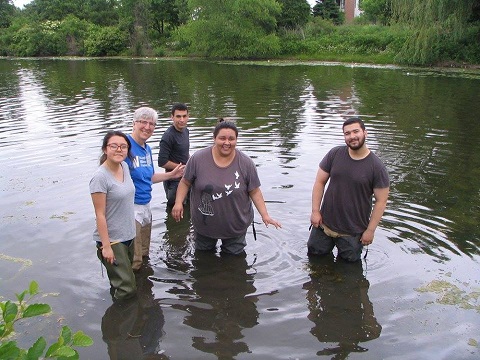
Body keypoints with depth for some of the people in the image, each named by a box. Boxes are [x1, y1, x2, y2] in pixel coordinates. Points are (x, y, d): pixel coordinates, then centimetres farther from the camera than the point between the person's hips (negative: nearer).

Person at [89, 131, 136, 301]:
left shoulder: (124, 166, 0)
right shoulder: (100, 177, -21)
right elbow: (100, 215, -20)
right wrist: (106, 246, -18)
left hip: (128, 235, 7)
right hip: (112, 240, -7)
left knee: (122, 281, 23)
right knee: (127, 289, 1)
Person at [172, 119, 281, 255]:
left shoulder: (246, 163, -12)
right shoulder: (198, 159, -13)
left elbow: (255, 192, -6)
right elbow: (185, 182, -3)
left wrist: (265, 216, -10)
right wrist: (178, 202, -16)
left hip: (236, 227, -1)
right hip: (204, 225, 1)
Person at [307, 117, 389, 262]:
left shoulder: (377, 167, -13)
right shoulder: (335, 154, -5)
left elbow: (381, 201, -9)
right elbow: (320, 182, -1)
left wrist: (370, 230, -9)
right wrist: (315, 211, -5)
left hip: (353, 233, -3)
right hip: (324, 224, 3)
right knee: (315, 255, 18)